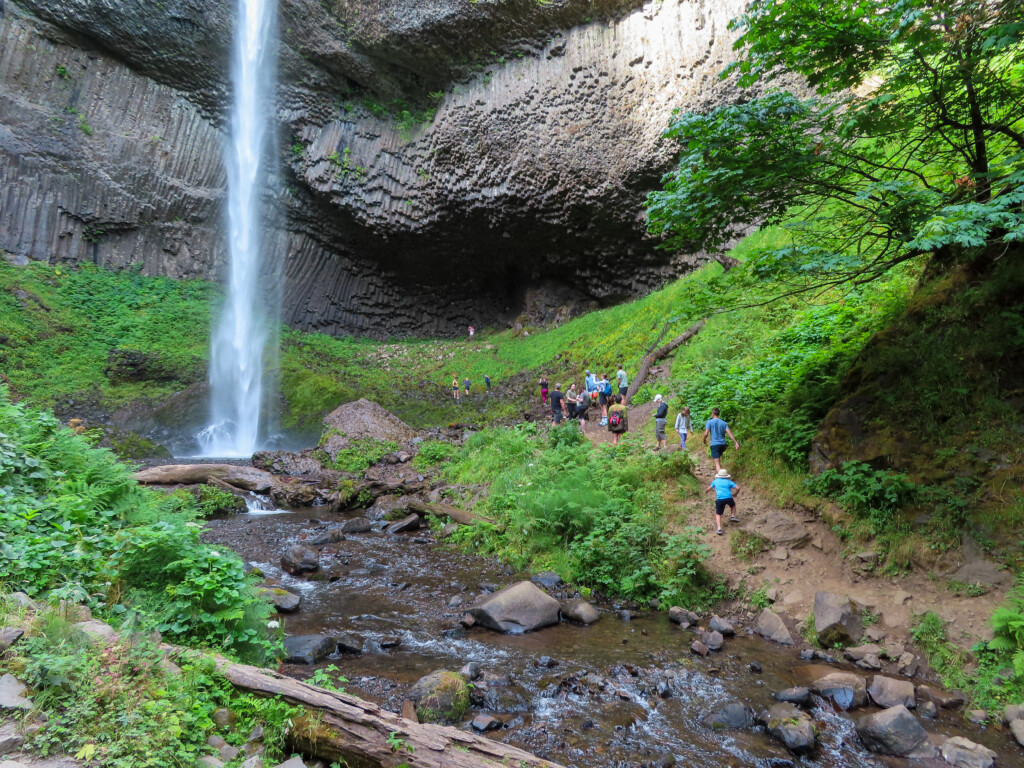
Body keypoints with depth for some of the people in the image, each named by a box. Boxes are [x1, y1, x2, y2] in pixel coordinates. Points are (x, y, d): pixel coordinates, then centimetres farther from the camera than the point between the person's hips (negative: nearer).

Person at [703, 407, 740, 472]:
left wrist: (704, 440, 11)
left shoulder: (709, 422, -3)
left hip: (714, 444, -5)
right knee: (718, 459, 27)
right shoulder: (724, 423, 8)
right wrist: (736, 443, -6)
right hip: (723, 444, 5)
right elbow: (729, 433, -3)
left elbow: (706, 434, -10)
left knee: (717, 463, -9)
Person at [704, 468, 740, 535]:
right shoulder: (729, 481, 16)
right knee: (733, 505, 35)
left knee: (718, 514, 9)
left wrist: (705, 491, 47)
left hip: (719, 499, -1)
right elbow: (738, 488, 5)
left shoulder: (715, 481, 18)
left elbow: (708, 489, 24)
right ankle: (733, 516, 16)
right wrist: (735, 494, 25)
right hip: (728, 498, 1)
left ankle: (719, 529, -8)